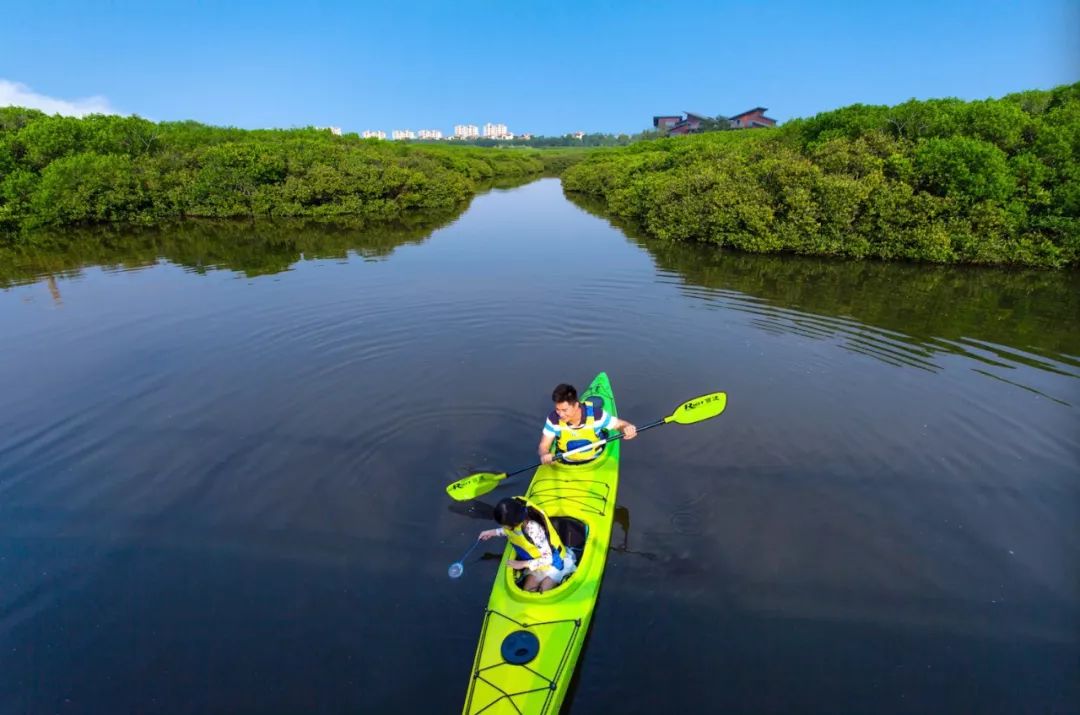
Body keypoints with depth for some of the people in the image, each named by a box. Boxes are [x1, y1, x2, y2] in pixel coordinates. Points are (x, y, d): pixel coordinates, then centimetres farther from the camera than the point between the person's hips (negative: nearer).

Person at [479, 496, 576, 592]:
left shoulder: (533, 529, -40)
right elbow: (510, 531, 9)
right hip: (537, 562, 6)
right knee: (526, 592, -5)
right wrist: (493, 532, -1)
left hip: (553, 562, -6)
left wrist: (522, 564, -25)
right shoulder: (516, 521, -19)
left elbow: (548, 559, -29)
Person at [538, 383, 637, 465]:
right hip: (566, 464, 1)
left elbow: (621, 424, -7)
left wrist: (628, 428, -32)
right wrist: (544, 455, -34)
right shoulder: (554, 419, -17)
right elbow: (543, 446, -10)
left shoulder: (595, 414, -19)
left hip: (595, 462, -1)